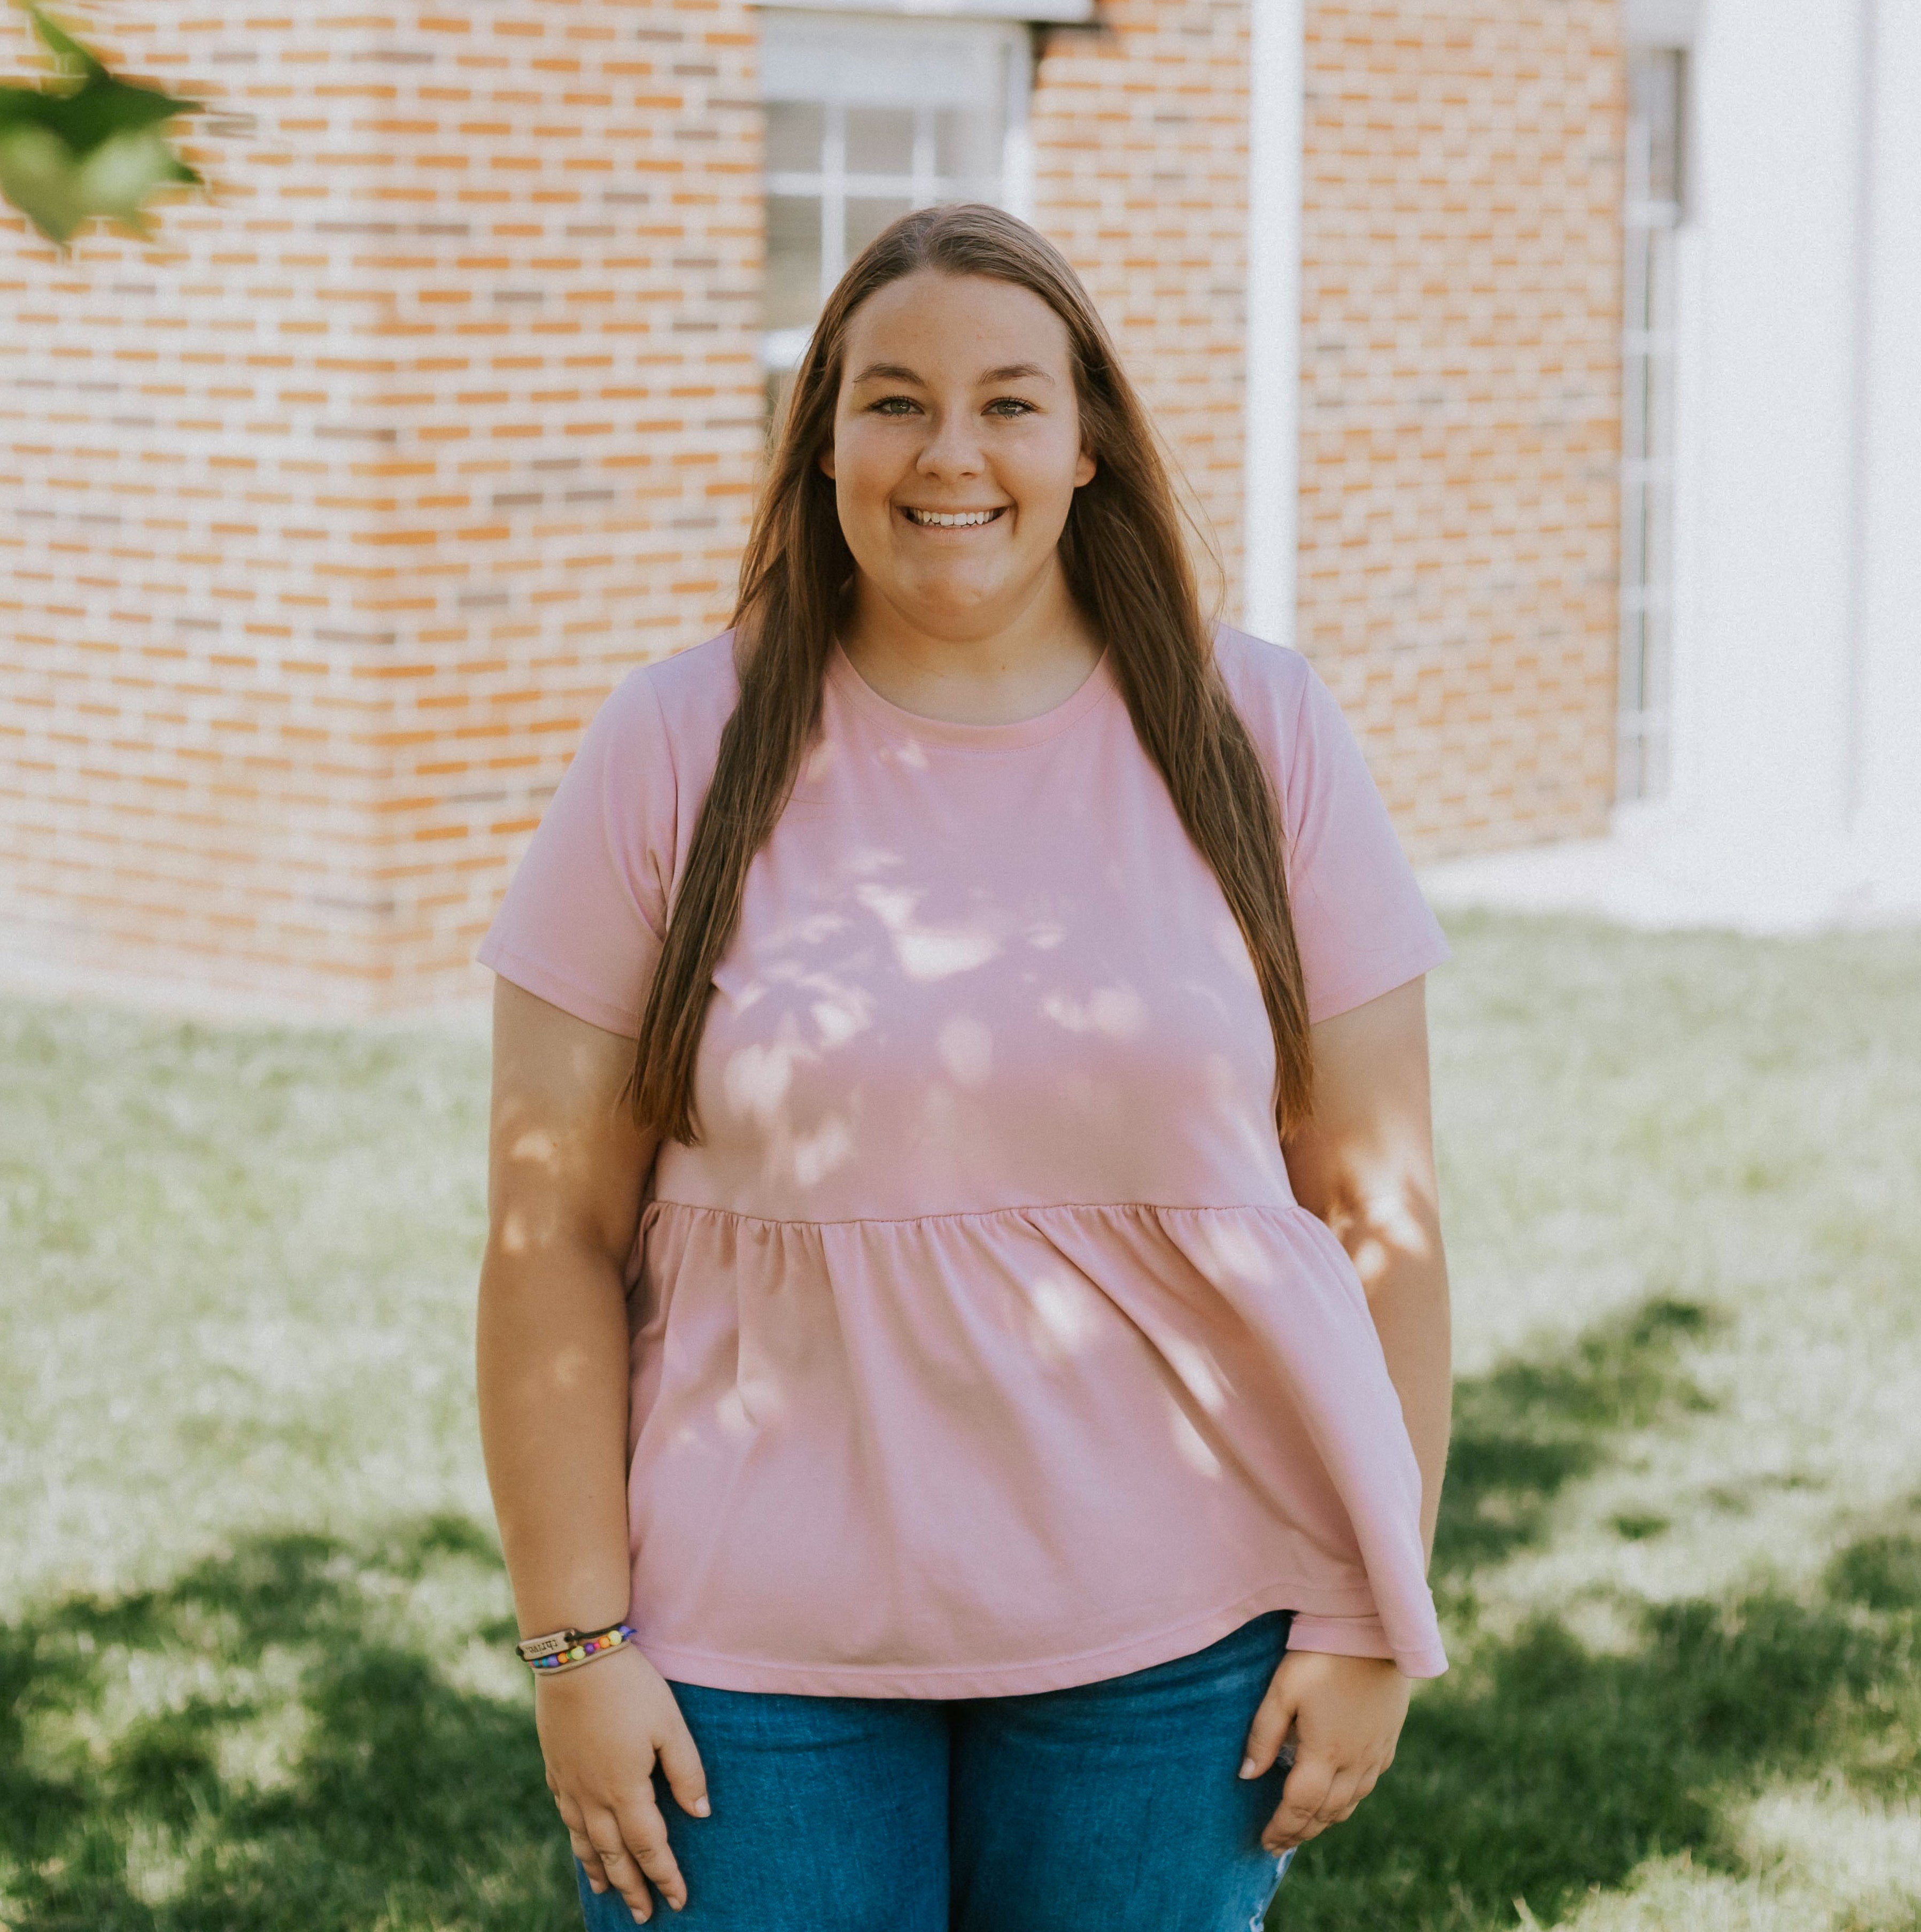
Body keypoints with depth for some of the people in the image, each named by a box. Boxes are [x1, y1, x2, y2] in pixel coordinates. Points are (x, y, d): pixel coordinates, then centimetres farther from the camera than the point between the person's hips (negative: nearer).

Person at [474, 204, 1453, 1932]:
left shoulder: (1259, 742, 1)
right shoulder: (680, 755, -1)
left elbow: (1377, 1211, 2)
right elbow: (555, 1239, -2)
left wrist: (1372, 1620, -1)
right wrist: (578, 1643, -6)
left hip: (1171, 1653, 1)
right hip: (754, 1651, -1)